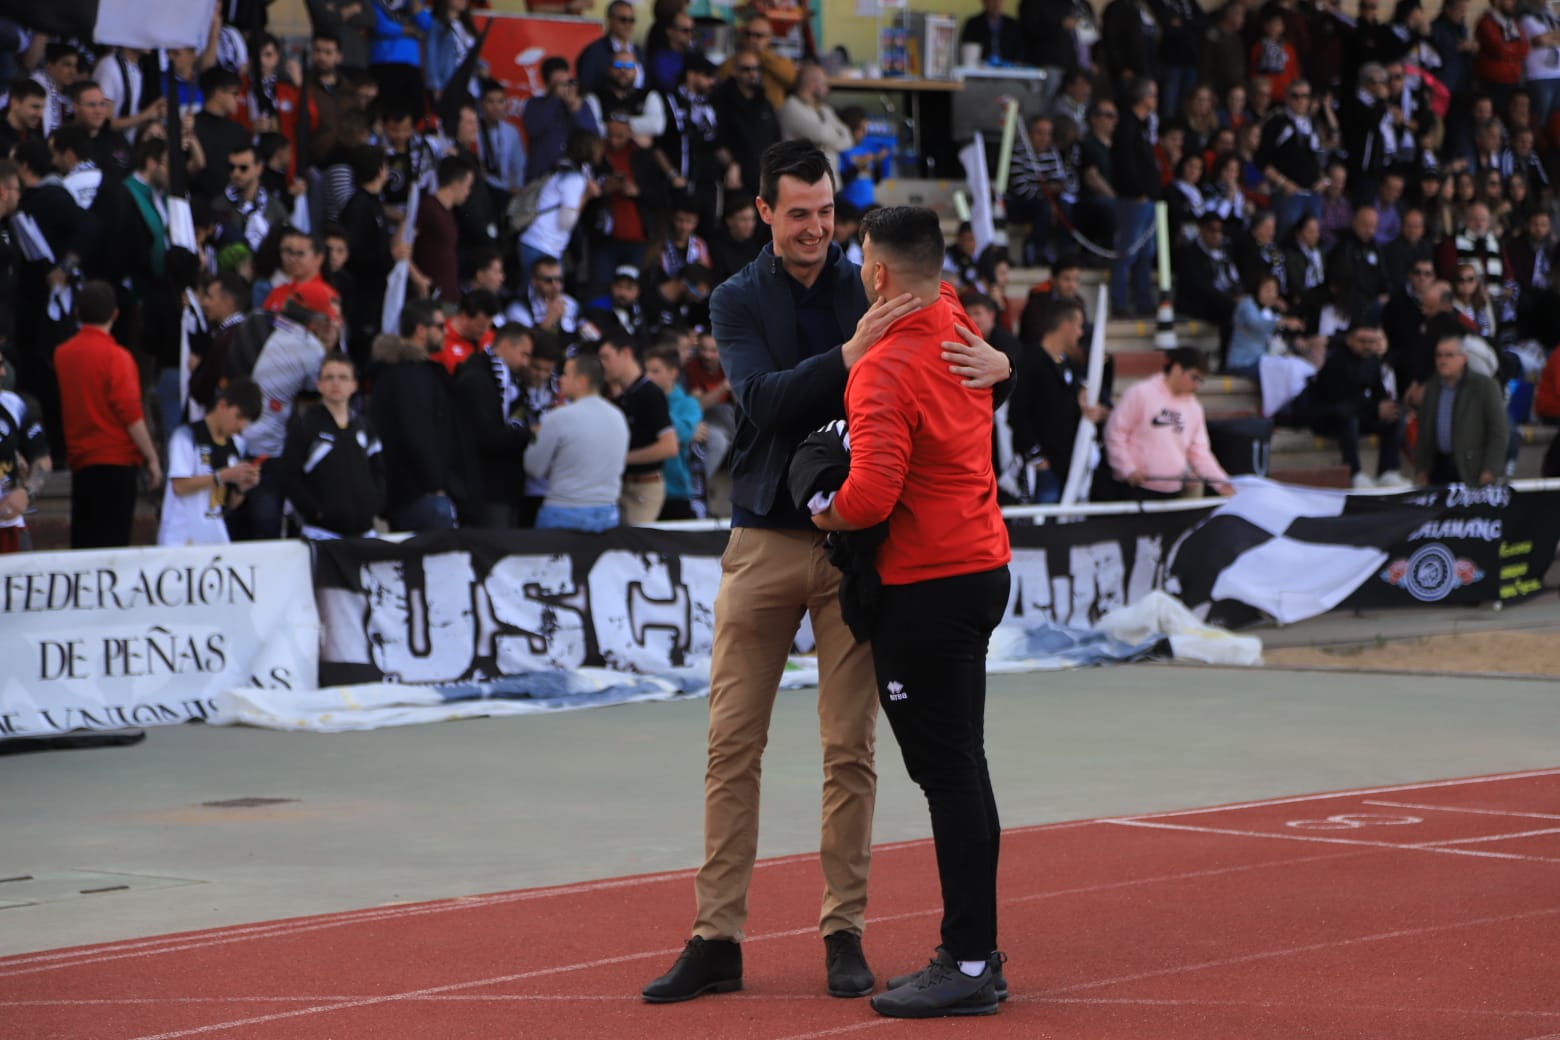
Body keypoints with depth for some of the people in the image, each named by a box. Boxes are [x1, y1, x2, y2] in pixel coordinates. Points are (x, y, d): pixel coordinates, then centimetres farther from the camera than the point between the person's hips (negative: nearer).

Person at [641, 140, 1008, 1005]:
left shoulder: (870, 289, 4)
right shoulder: (739, 299, 3)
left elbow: (950, 351, -1)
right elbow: (761, 398, -14)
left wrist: (994, 364, -25)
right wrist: (847, 355, -29)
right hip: (763, 543, 0)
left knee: (850, 748, 2)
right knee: (732, 745, 0)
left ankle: (845, 932, 10)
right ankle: (716, 939, 4)